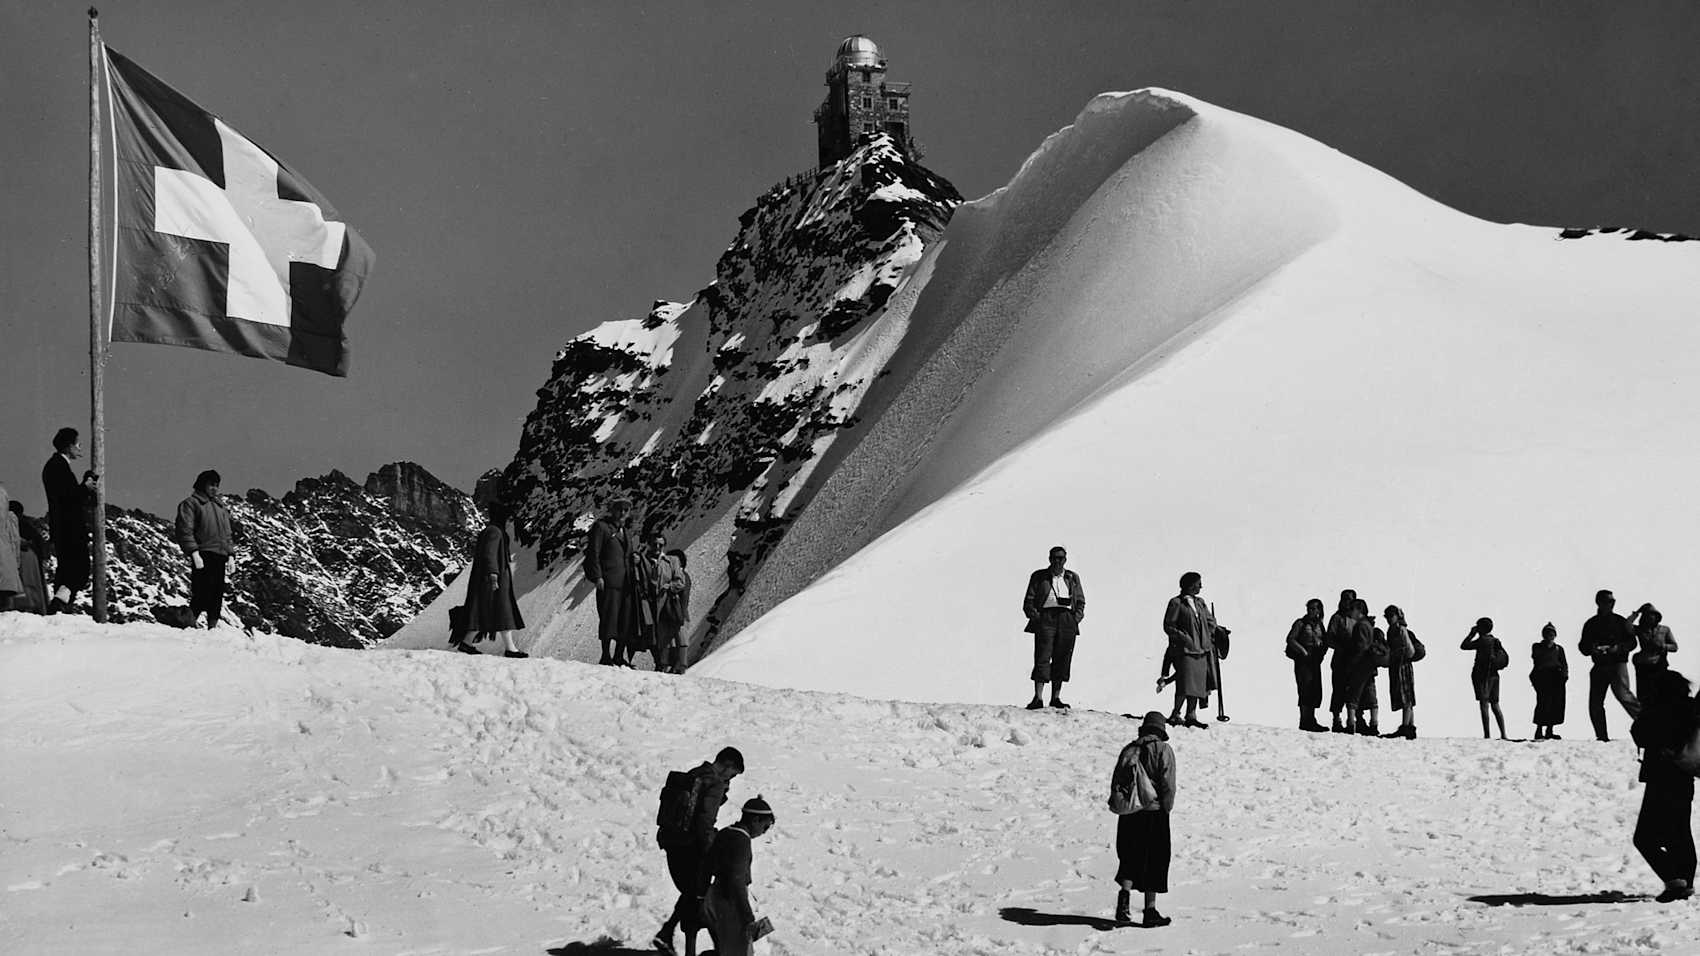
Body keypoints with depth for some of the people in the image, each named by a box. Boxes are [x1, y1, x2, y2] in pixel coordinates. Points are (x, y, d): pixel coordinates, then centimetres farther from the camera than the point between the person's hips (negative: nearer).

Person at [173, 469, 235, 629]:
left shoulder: (221, 506, 25)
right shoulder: (190, 503, 3)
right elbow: (185, 530, -7)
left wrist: (230, 554, 17)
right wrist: (194, 553, -17)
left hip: (220, 556, 7)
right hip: (202, 555, -7)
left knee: (217, 594, 2)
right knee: (202, 592, -15)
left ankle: (213, 626, 4)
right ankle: (191, 624, -11)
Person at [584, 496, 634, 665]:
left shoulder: (626, 533, 23)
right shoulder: (601, 527, -1)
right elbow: (593, 553, -7)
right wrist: (597, 577, -14)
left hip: (625, 582, 7)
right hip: (608, 582, -7)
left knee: (626, 620, 3)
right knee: (609, 618, -8)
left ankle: (619, 656, 9)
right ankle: (606, 657, -5)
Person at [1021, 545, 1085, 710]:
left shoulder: (1072, 578, 18)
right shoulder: (1039, 576, 11)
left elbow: (1081, 602, 18)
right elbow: (1028, 602, 7)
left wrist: (1076, 618, 1)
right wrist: (1035, 617, -8)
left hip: (1067, 620, 3)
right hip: (1045, 617, -3)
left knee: (1062, 660, 1)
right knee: (1042, 658, -12)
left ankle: (1056, 698, 5)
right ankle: (1038, 698, -16)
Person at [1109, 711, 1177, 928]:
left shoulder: (1128, 750, 8)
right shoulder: (1163, 750, -4)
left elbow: (1115, 783, 8)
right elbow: (1168, 784, -12)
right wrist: (1166, 809, -3)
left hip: (1129, 814, 4)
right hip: (1154, 814, -3)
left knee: (1130, 860, 13)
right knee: (1154, 862, 5)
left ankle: (1124, 897, -10)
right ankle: (1150, 911, 7)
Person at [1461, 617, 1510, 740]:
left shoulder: (1482, 640, -12)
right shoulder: (1496, 641, 10)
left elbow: (1463, 646, -9)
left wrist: (1471, 633, 0)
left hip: (1481, 675, -8)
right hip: (1494, 675, 8)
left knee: (1484, 704, -8)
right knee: (1495, 705, 11)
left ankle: (1487, 735, -13)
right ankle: (1503, 734, 8)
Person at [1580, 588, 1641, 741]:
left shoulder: (1620, 621, 4)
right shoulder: (1591, 624, 12)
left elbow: (1632, 642, 2)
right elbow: (1582, 646, 13)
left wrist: (1618, 648, -16)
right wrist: (1591, 649, -9)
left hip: (1617, 664, -4)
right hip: (1599, 666, 4)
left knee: (1623, 694, -23)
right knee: (1595, 703, 1)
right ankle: (1601, 736, 8)